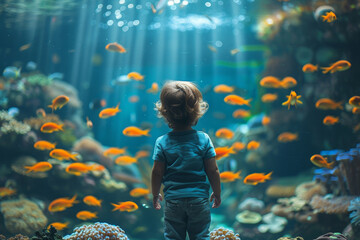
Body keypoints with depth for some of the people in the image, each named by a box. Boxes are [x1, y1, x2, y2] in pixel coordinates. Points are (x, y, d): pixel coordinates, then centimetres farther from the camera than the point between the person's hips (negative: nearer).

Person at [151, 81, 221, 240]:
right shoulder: (203, 139, -8)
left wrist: (155, 194, 13)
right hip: (199, 199, 0)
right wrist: (217, 193, 10)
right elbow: (213, 171, -5)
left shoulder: (162, 142, -8)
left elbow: (157, 173, -3)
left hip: (173, 200, 0)